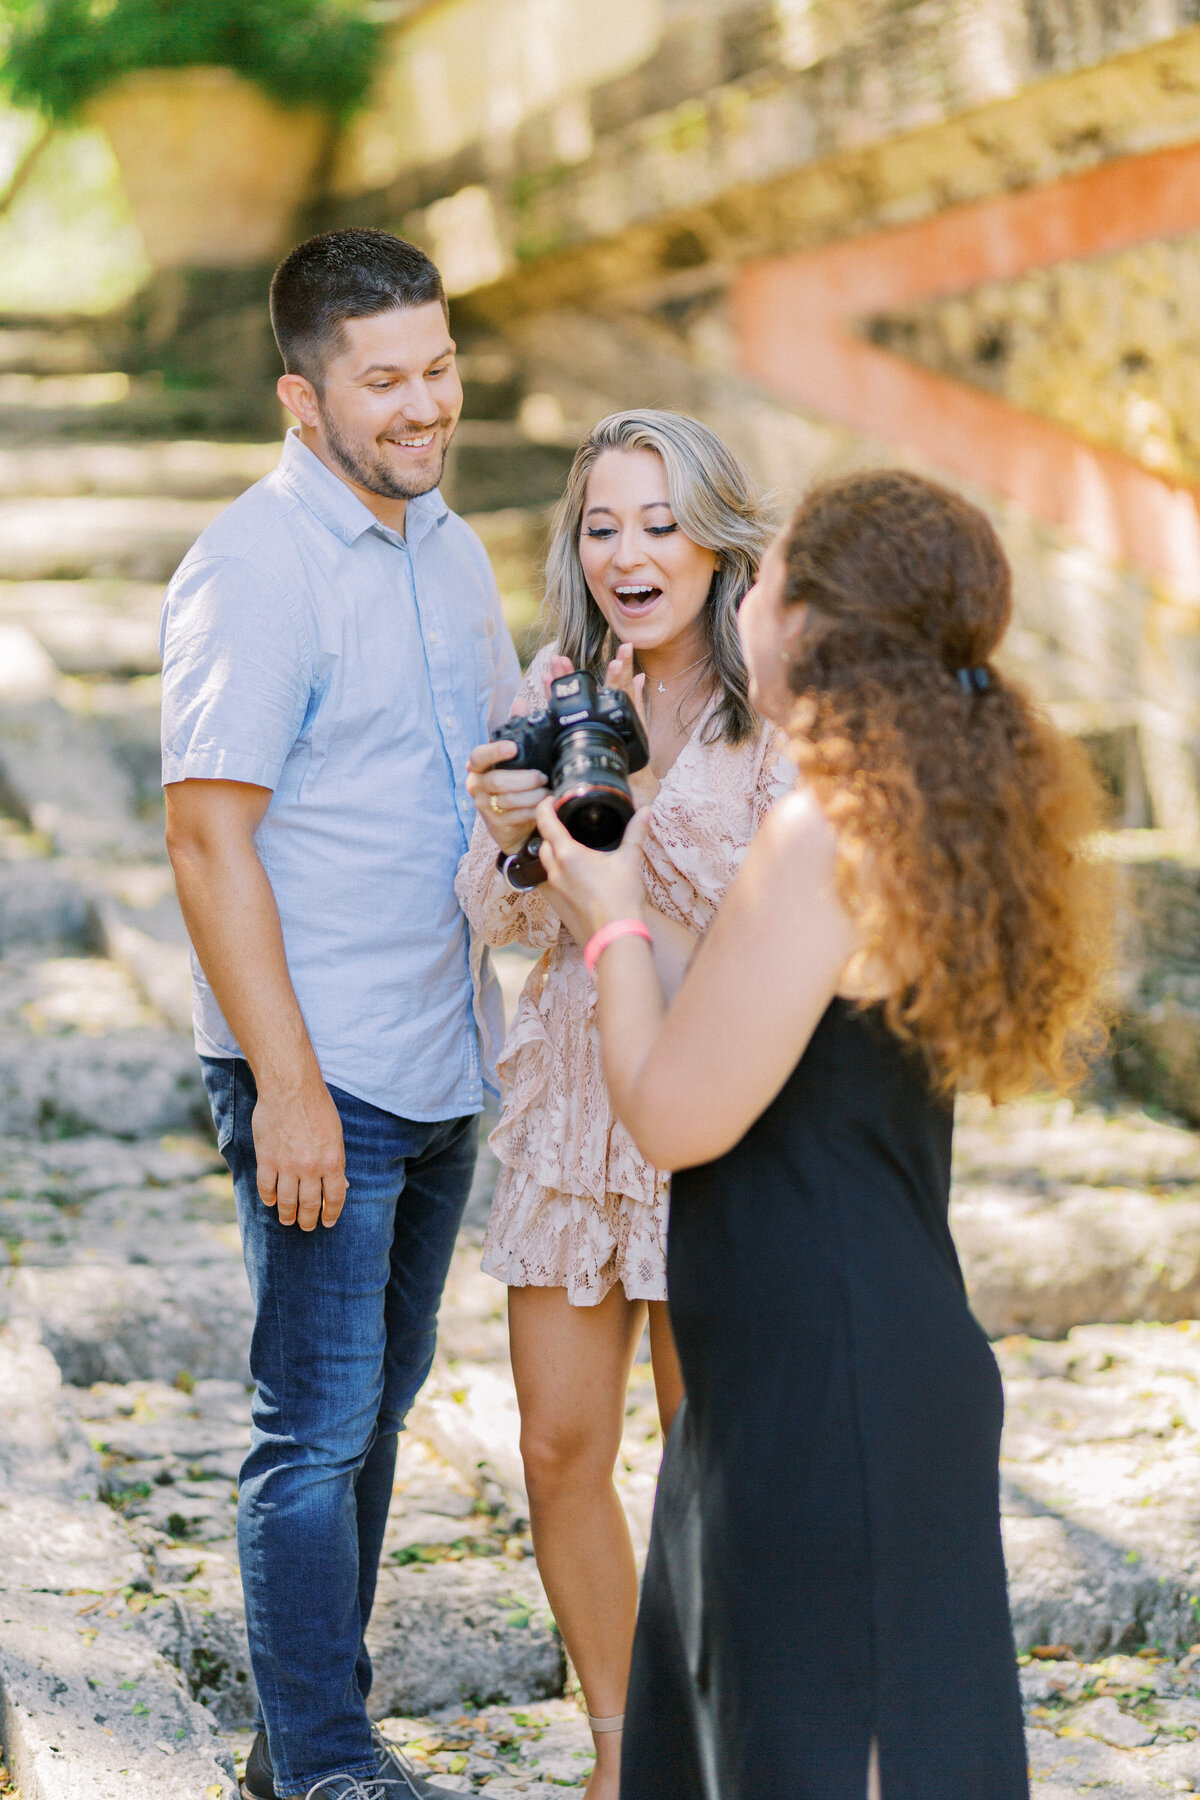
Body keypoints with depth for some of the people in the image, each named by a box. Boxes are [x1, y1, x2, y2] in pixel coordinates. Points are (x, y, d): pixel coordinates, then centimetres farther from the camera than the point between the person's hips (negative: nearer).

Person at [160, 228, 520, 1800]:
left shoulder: (448, 547, 11)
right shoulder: (250, 573, -14)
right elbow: (209, 838, -17)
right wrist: (287, 1085, -20)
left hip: (446, 1068, 8)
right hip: (322, 1079, -8)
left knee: (377, 1403, 15)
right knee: (318, 1424, -1)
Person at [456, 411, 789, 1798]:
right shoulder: (555, 687, 4)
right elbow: (509, 926, 6)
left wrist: (645, 798, -26)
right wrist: (503, 837, -16)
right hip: (571, 1099, 4)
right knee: (559, 1451, 6)